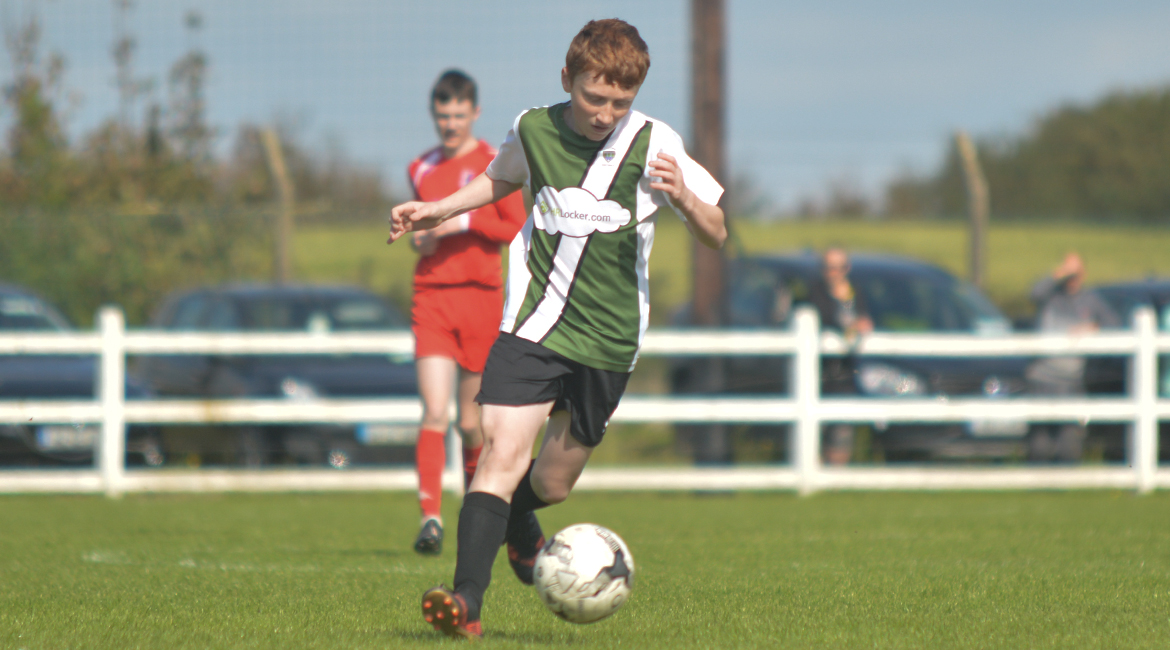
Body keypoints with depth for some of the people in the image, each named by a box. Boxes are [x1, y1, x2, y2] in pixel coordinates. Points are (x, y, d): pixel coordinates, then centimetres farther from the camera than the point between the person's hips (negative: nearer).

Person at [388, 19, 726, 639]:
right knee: (503, 452, -20)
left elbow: (716, 234, -7)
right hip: (533, 323, 0)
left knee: (552, 482, 11)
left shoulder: (653, 145, -9)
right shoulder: (533, 129, -2)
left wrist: (683, 199, -27)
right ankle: (467, 599, -24)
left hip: (607, 335, 0)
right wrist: (436, 210, 13)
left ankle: (516, 521, 47)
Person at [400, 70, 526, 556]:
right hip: (431, 296, 2)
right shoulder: (421, 169, 12)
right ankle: (431, 518, -21)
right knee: (434, 413, -15)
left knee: (471, 419, 7)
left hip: (481, 296, -2)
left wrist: (468, 222, -15)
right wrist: (418, 238, 3)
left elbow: (519, 229, -2)